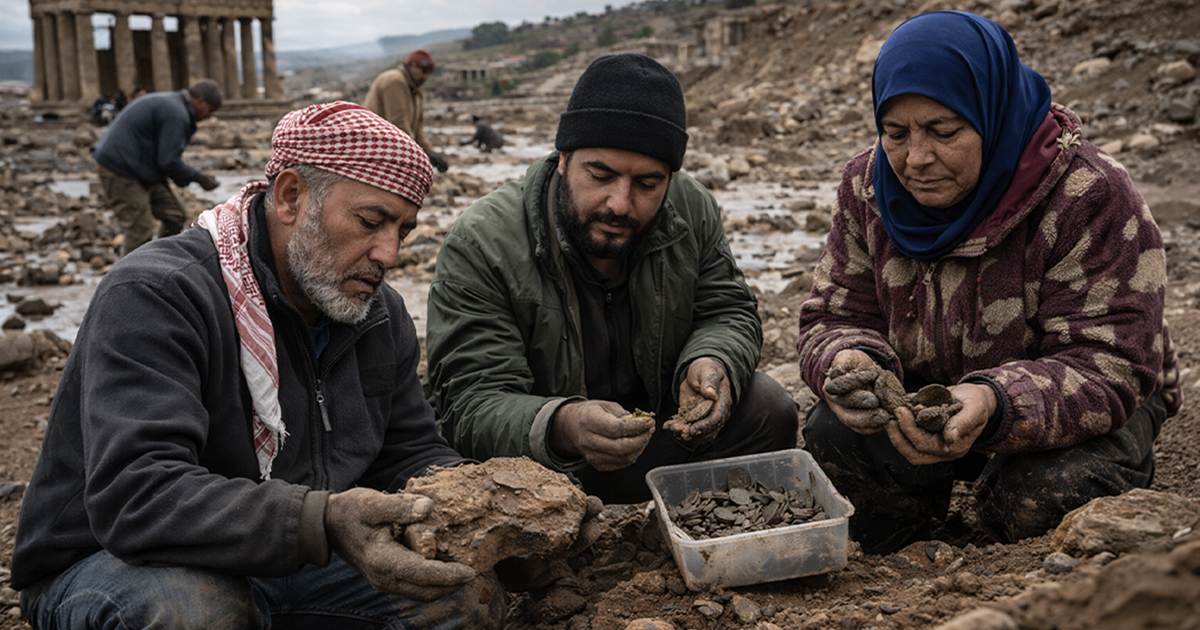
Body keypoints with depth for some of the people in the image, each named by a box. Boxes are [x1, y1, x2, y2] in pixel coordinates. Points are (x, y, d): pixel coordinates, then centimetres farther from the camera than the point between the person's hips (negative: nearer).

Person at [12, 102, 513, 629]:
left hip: (292, 562, 7)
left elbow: (409, 452, 9)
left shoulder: (380, 314, 4)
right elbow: (133, 495, -34)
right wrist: (321, 521, -47)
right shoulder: (154, 294, -22)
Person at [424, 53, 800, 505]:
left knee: (769, 410, -16)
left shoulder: (693, 210, -8)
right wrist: (561, 429, -49)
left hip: (659, 420, 4)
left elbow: (727, 313, 2)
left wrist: (710, 363, -25)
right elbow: (471, 404, -27)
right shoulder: (479, 246, -23)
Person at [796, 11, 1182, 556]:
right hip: (927, 402, 4)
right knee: (830, 431, -23)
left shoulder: (1090, 196, -24)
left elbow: (1114, 366, -28)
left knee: (1046, 495, -34)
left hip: (1089, 407, -3)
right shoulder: (867, 187, -8)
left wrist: (995, 404, -49)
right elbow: (835, 317, -7)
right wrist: (850, 363, -34)